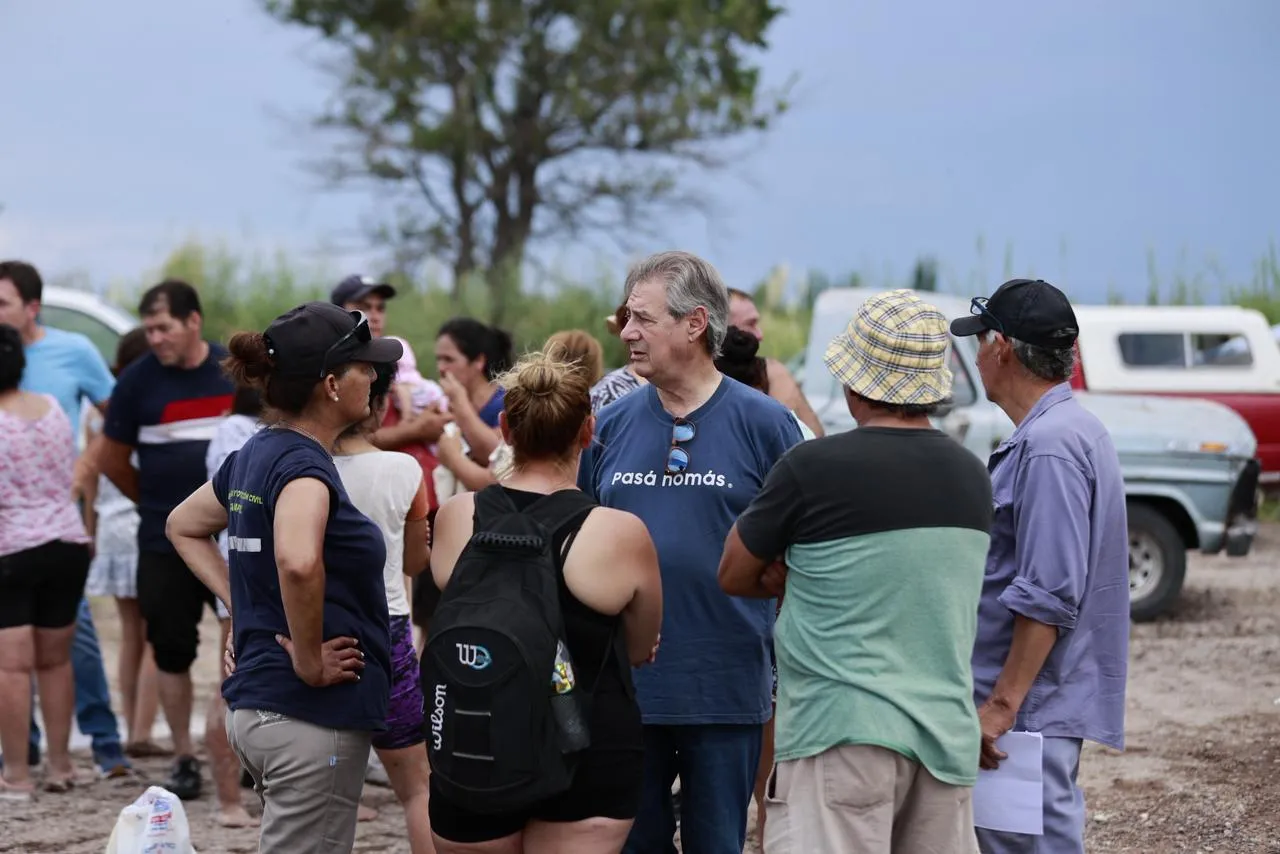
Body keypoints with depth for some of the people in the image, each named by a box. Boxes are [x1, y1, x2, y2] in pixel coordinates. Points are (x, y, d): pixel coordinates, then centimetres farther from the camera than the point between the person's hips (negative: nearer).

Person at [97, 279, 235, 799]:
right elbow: (112, 460, 7)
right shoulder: (138, 380, -3)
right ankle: (184, 759, 14)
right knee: (172, 650, 3)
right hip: (164, 544, -1)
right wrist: (157, 503, 10)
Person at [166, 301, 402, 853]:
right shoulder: (303, 463, -16)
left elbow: (184, 527, 27)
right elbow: (297, 561, -37)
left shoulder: (255, 455, 10)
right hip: (312, 721, -9)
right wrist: (309, 660, -22)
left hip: (252, 705, 9)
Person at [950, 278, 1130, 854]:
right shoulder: (1074, 429, 15)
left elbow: (1049, 596, -24)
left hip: (1031, 706, -11)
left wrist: (1002, 704, -22)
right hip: (1045, 703, 11)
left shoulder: (1049, 445, -19)